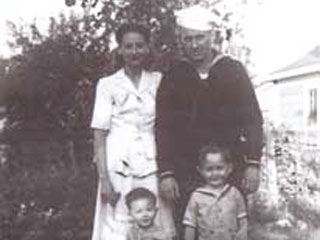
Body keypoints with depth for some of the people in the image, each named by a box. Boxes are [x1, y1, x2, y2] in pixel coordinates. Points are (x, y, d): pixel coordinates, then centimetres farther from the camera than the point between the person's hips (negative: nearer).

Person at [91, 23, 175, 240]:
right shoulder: (107, 85, 2)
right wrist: (104, 179, -8)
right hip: (119, 167, -2)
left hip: (151, 167, 2)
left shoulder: (158, 81, 9)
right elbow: (99, 135, -1)